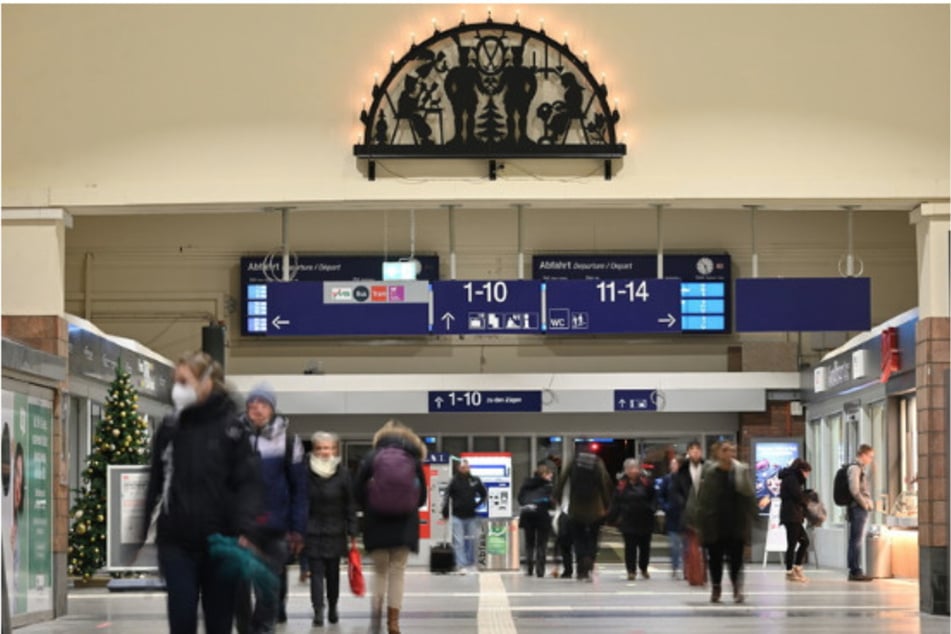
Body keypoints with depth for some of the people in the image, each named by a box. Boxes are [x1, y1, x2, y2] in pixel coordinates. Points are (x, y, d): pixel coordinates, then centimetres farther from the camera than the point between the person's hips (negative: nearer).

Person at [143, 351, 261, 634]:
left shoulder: (230, 428, -4)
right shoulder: (169, 428, 6)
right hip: (176, 542, 2)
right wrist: (138, 532, 7)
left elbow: (248, 483, -8)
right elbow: (154, 483, 10)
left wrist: (245, 530, -20)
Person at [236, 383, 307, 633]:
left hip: (272, 529, -2)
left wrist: (297, 530, -2)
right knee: (238, 588, 6)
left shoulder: (287, 440, 2)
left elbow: (299, 488, 2)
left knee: (267, 589, -2)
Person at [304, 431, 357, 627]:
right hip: (312, 531, -1)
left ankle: (332, 608, 25)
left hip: (335, 532, 1)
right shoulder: (306, 473, -5)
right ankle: (318, 610, -8)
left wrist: (352, 533, -2)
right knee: (316, 572, -6)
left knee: (333, 572, 10)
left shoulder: (343, 473, -2)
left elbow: (350, 505, 1)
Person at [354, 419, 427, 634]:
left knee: (380, 570, 12)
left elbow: (358, 490, -3)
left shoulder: (372, 457, 2)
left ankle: (376, 611, -9)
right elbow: (422, 495, 6)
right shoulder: (413, 459, 5)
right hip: (405, 524, 0)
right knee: (397, 572, 5)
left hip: (376, 522, 0)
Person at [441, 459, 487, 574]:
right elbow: (447, 496, -3)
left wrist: (478, 504, 4)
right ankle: (461, 565, -8)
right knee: (458, 542, -6)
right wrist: (445, 512, -9)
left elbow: (484, 494, 15)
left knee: (472, 541, 8)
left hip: (472, 516, 2)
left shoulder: (475, 480, 3)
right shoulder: (454, 481, -3)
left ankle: (471, 564, 21)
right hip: (458, 517, -2)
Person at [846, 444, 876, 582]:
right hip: (858, 508, -10)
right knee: (857, 541, -9)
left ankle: (854, 571, 13)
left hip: (860, 509, 10)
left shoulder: (859, 468, 19)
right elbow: (854, 490, -19)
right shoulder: (855, 468, -11)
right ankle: (856, 571, -10)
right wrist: (865, 504, -13)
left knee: (855, 541, 10)